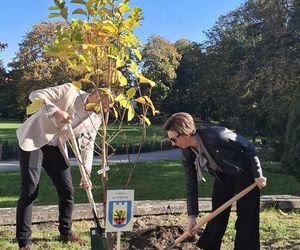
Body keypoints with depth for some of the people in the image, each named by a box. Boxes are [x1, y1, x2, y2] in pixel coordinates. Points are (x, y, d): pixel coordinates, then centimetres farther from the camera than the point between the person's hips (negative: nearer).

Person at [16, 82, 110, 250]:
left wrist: (86, 174, -9)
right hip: (34, 141, -5)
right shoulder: (70, 91, -16)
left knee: (67, 191, 4)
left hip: (55, 148, 6)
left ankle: (66, 232, 26)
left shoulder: (96, 119, -1)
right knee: (30, 192, -9)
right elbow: (36, 95, -16)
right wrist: (56, 111, -30)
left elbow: (88, 146, 2)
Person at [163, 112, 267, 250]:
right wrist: (192, 216, -9)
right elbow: (191, 186, -6)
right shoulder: (187, 154, -13)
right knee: (217, 217, 7)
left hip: (245, 173, -5)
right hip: (223, 177, 6)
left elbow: (248, 147, -22)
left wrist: (257, 175, -15)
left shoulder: (215, 135, -35)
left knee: (246, 219, -2)